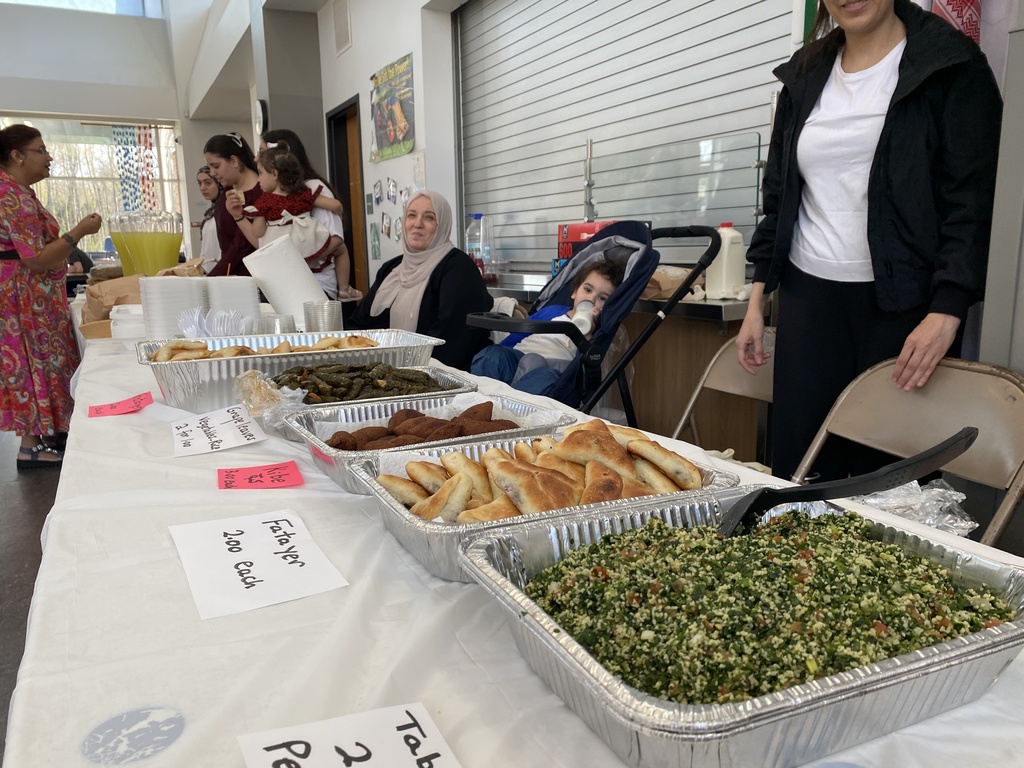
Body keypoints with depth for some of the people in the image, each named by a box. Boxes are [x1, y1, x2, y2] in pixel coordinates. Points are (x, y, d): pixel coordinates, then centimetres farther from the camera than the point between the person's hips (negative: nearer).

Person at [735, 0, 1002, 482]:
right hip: (807, 296, 4)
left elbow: (972, 199, -6)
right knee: (797, 463, 3)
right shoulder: (804, 77, 15)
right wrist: (756, 301, 12)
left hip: (903, 302, -4)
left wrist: (947, 311, -18)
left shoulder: (951, 67, 1)